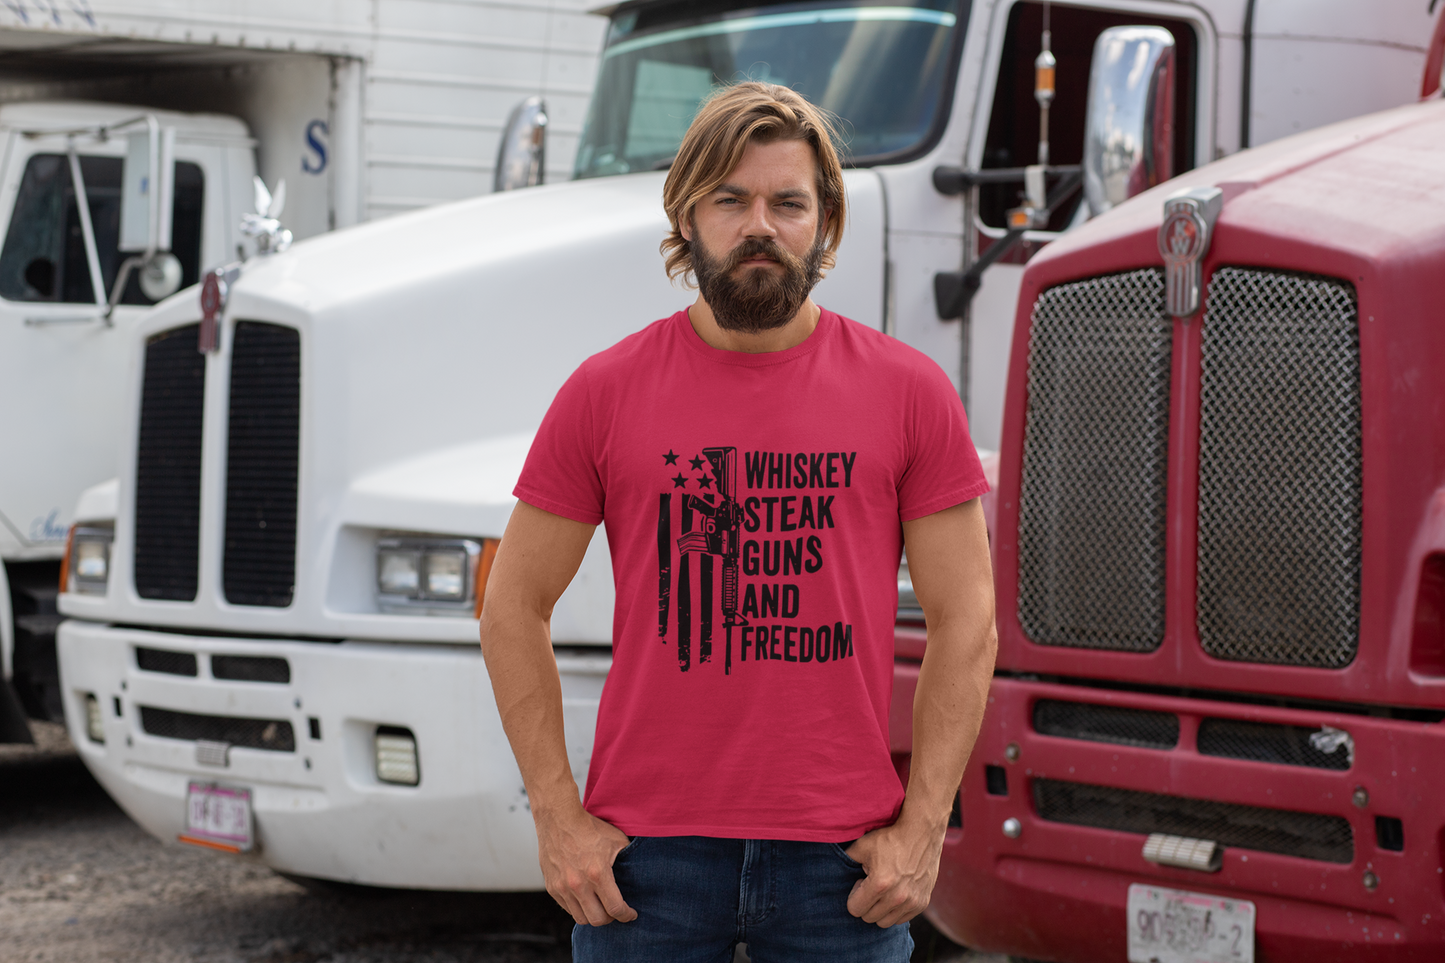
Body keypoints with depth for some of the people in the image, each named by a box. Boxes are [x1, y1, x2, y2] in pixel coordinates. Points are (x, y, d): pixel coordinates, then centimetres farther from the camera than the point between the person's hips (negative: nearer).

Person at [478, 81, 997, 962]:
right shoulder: (605, 393, 1)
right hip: (649, 851, 0)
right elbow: (515, 609, 5)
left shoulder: (909, 393, 1)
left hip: (841, 856, 0)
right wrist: (558, 816, -1)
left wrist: (922, 828, -3)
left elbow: (965, 621, 3)